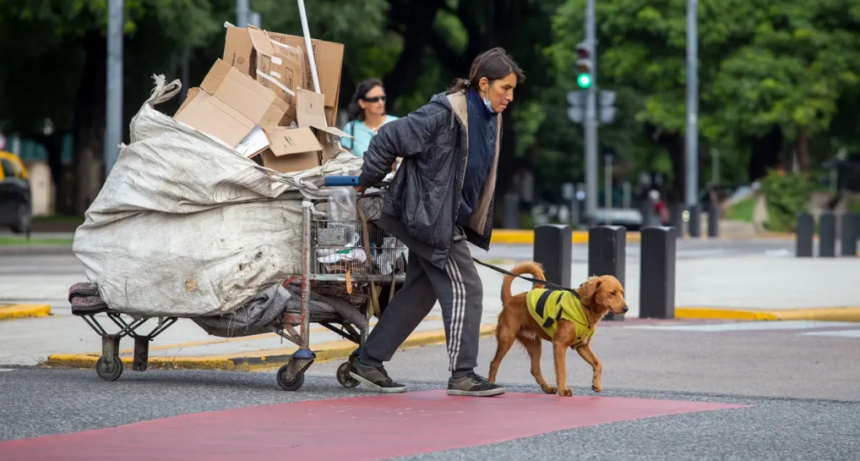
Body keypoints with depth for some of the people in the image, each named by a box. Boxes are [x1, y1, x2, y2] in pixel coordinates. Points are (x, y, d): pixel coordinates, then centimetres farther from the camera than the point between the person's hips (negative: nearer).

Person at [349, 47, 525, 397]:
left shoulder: (489, 119, 7)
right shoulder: (444, 114, -21)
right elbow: (389, 139, -18)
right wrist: (367, 182, -9)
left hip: (451, 220, 9)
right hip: (430, 217, -9)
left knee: (420, 292, 13)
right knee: (464, 289, -7)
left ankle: (367, 361, 20)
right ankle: (462, 375, -1)